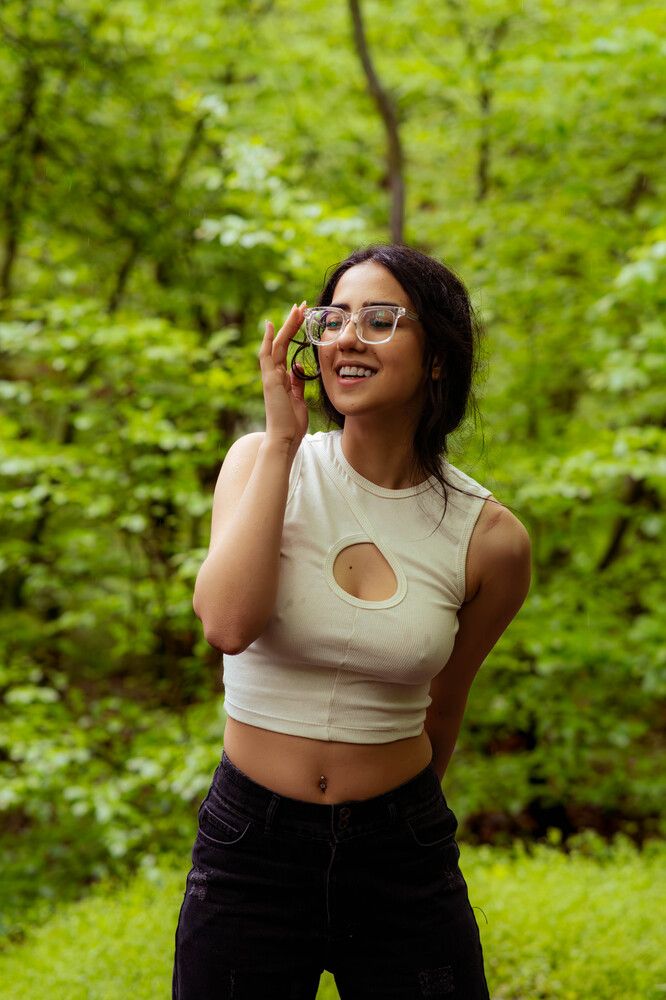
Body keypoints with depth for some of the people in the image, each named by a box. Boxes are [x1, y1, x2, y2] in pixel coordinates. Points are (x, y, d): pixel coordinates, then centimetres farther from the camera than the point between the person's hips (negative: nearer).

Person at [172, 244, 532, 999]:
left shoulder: (490, 539, -6)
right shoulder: (262, 460, -5)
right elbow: (227, 624, -23)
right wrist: (282, 440, -18)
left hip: (402, 858, 0)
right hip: (250, 850, 0)